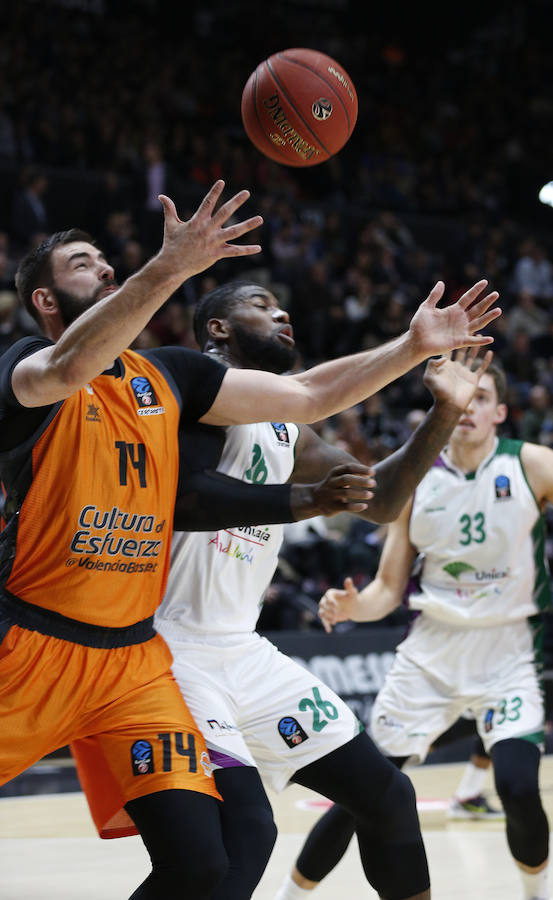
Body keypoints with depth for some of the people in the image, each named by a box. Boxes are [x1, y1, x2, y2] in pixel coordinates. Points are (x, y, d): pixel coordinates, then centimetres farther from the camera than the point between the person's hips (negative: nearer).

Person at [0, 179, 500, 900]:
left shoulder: (167, 374, 12)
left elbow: (307, 396, 13)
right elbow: (71, 367, -30)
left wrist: (414, 347, 3)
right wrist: (170, 268, -41)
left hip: (133, 657, 5)